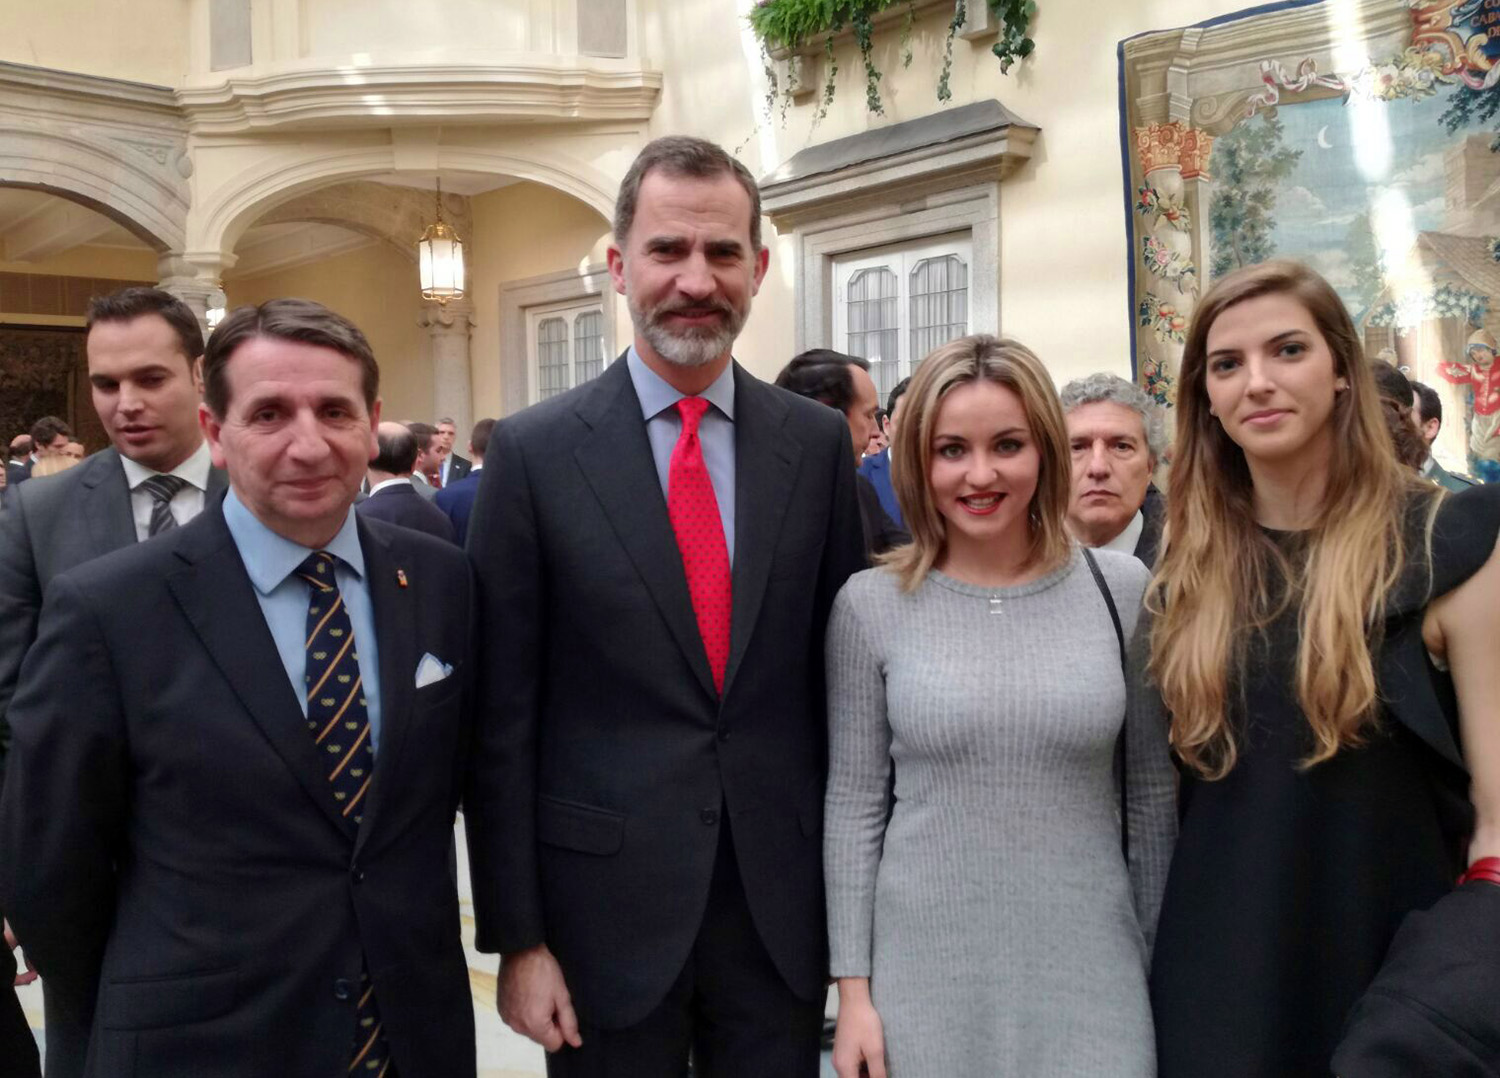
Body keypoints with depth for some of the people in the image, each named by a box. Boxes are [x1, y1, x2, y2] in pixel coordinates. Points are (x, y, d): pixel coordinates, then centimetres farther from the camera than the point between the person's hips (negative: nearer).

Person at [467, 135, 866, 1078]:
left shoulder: (819, 443, 0)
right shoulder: (535, 452, -7)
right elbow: (501, 716, -5)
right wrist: (516, 935, -5)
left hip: (784, 902, 2)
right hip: (607, 904, -2)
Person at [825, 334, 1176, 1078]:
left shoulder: (1121, 588, -3)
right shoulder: (870, 604, -5)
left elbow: (1155, 797, 4)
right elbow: (852, 805, -1)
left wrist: (1161, 963, 7)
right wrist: (853, 987, -1)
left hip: (1088, 975, 1)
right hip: (925, 973, 0)